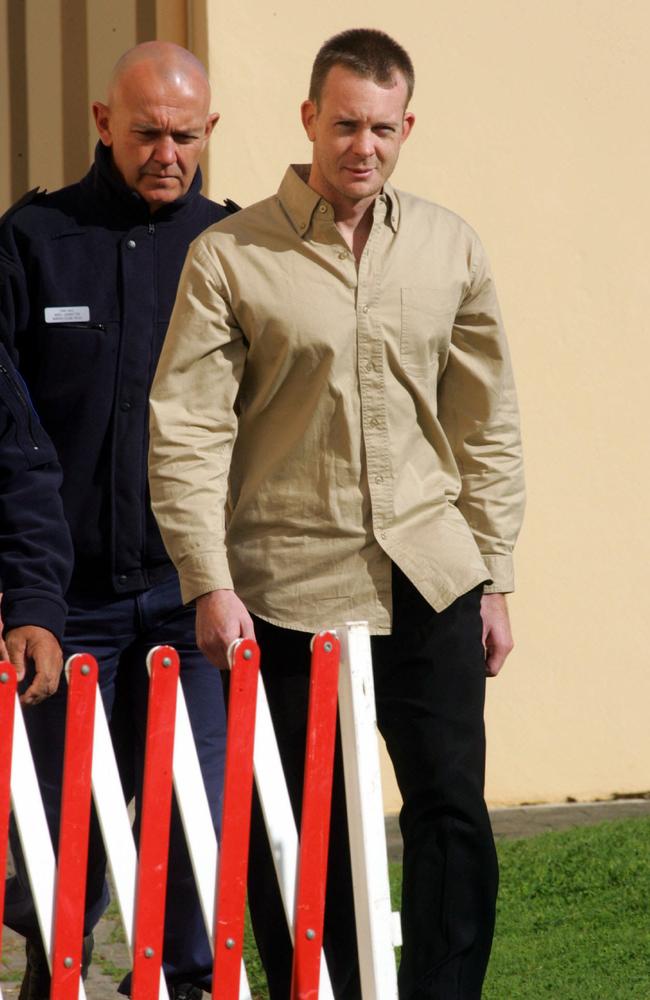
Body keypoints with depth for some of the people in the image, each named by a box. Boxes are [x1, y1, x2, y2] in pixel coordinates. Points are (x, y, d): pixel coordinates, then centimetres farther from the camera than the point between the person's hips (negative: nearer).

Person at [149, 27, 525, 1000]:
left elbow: (487, 426, 13)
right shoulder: (230, 257, -2)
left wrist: (494, 576, 10)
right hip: (291, 583, -2)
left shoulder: (450, 250, 9)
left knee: (452, 810, -2)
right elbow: (187, 432, -4)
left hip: (430, 576, 3)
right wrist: (210, 583, -11)